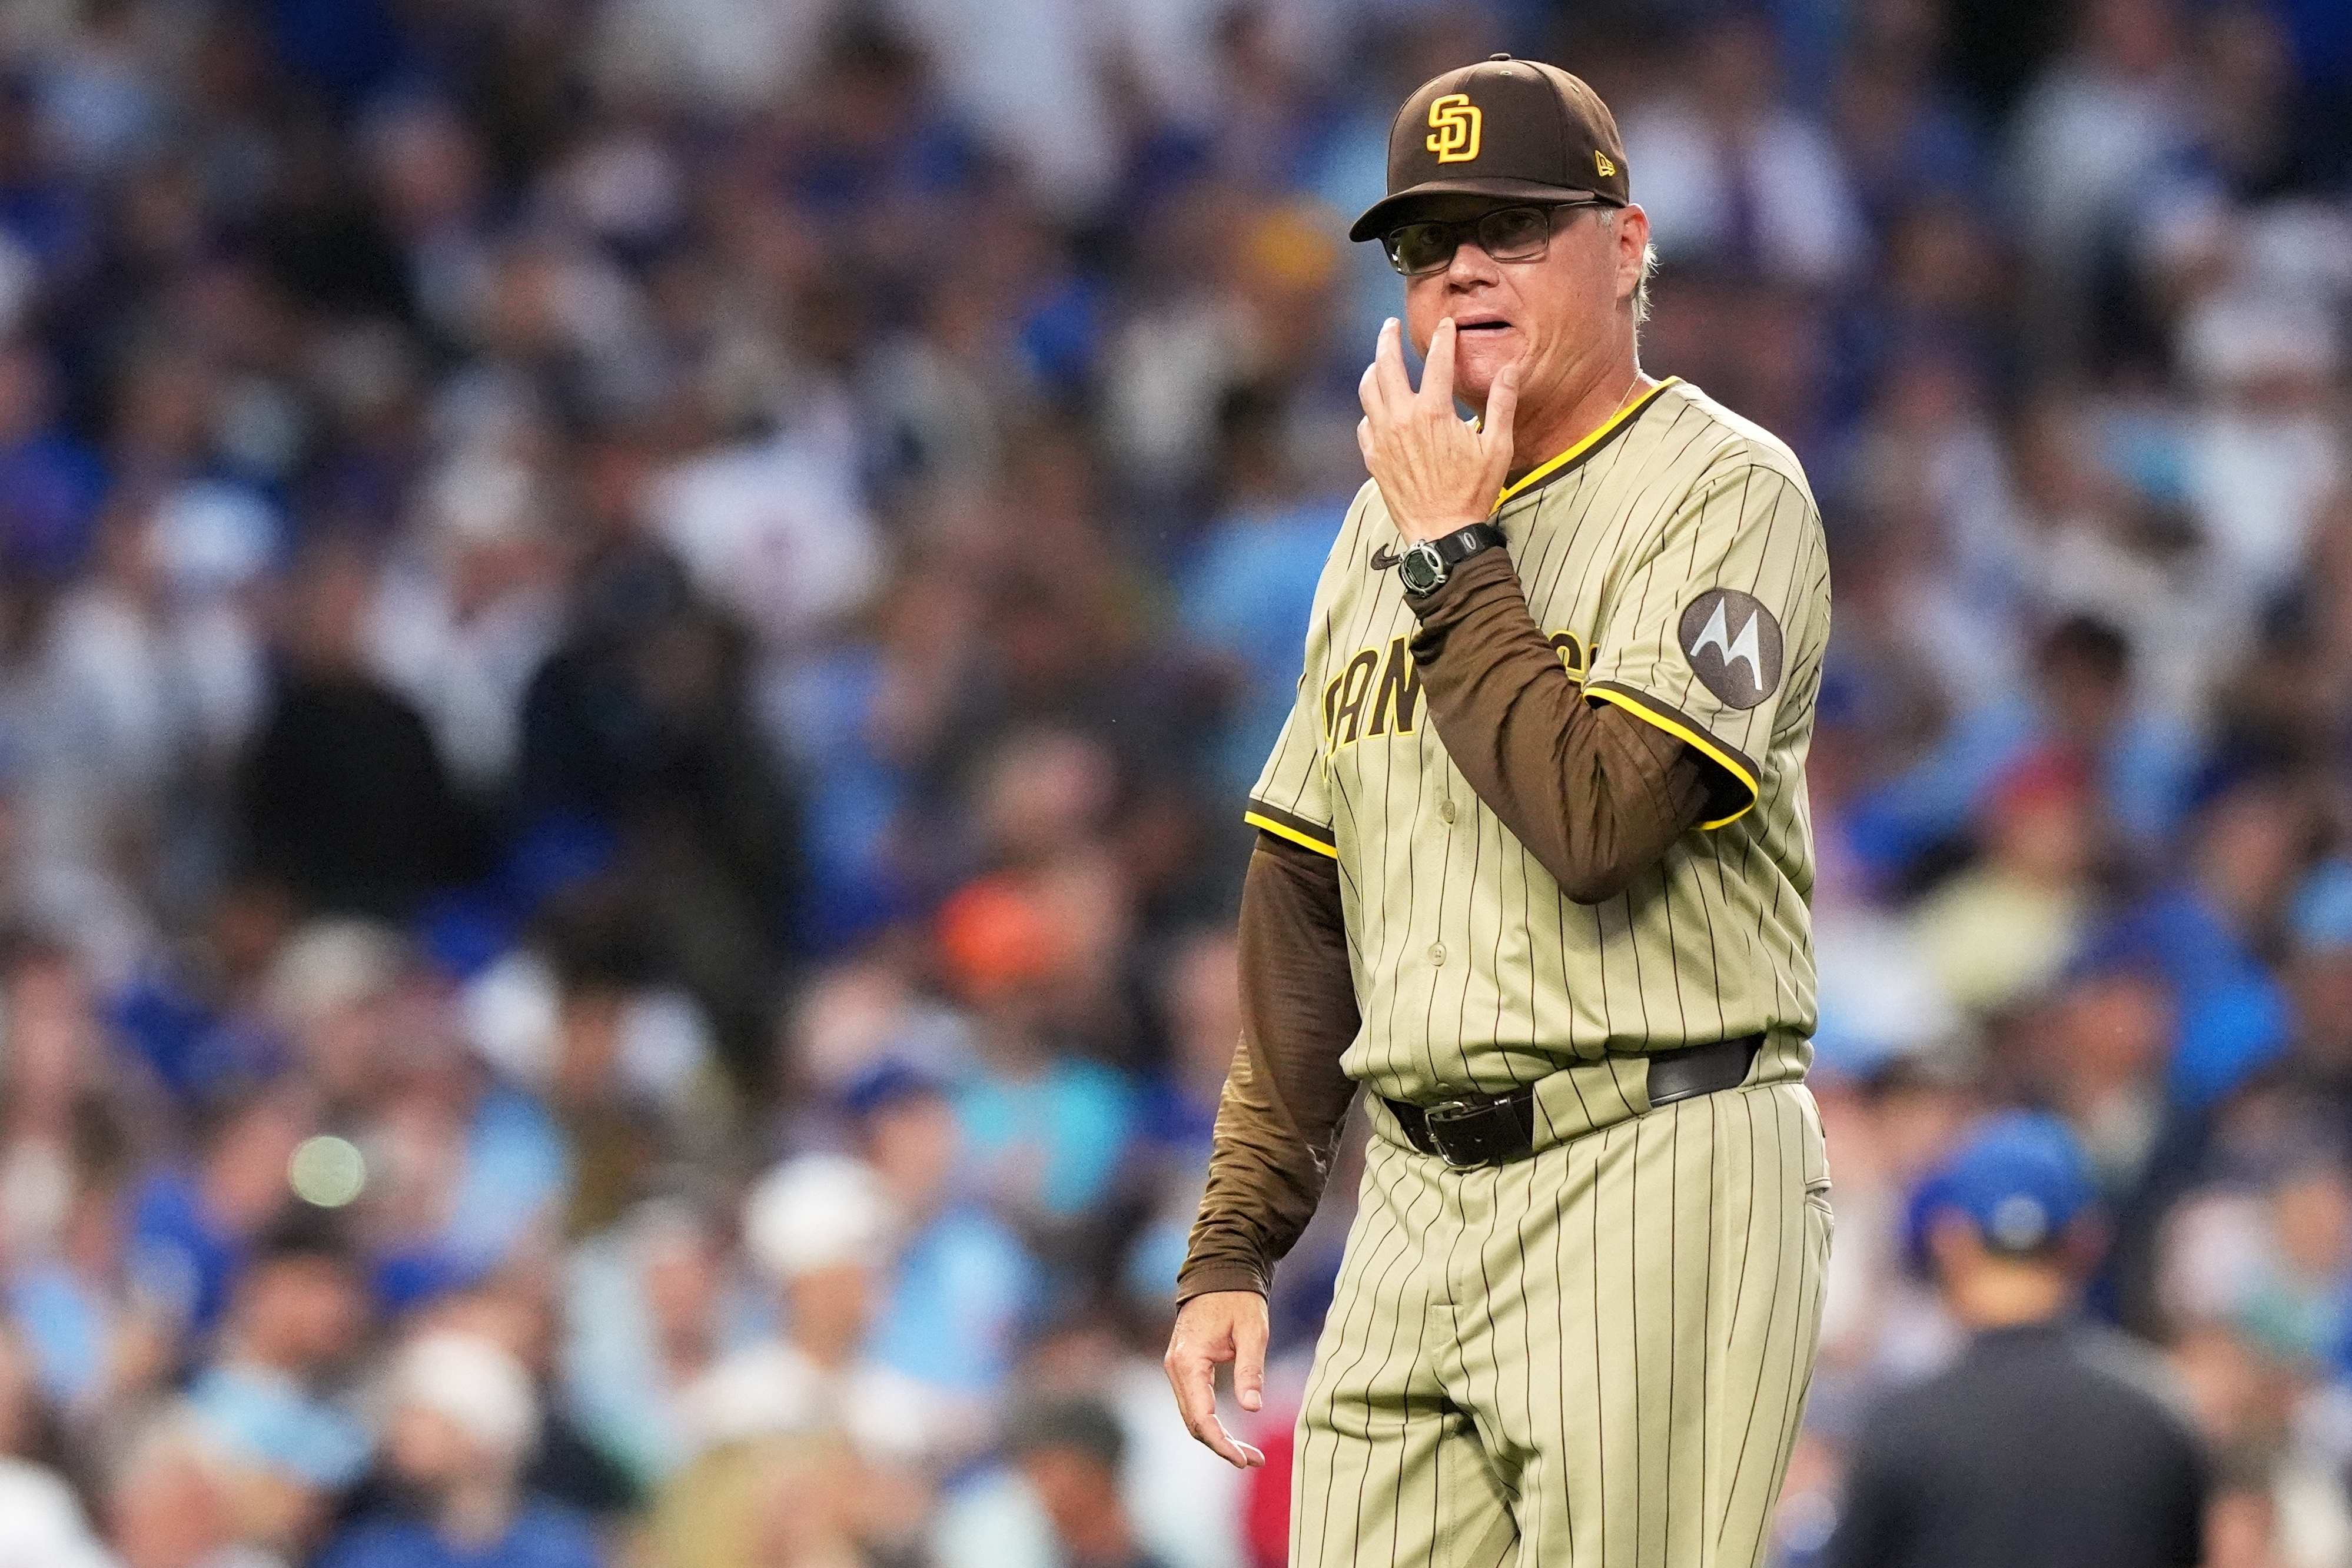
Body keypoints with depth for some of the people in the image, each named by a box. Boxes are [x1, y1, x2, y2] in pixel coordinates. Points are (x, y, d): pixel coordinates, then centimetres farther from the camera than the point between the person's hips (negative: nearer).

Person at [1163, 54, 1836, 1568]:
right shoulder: (1386, 522, 18)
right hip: (1416, 1205, 7)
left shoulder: (1726, 493, -5)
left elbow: (1602, 817, -20)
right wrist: (1231, 1251, 14)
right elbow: (1306, 914, 19)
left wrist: (1451, 557, -11)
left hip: (1652, 1182, -7)